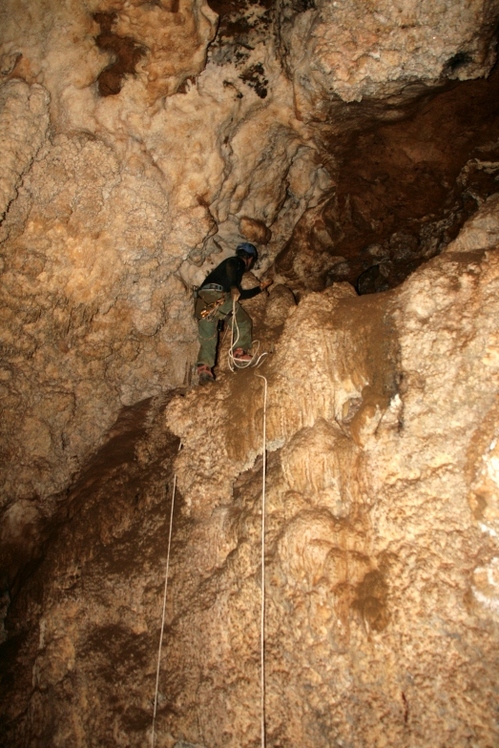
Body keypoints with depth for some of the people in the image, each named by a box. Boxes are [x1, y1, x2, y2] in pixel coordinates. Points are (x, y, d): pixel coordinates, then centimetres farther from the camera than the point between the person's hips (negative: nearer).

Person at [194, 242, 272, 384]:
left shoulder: (235, 268, 38)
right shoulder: (237, 262, 13)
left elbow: (240, 294, 44)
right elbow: (229, 267, -12)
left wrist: (260, 288, 51)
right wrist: (233, 287, -19)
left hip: (202, 302, 8)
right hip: (216, 296, -8)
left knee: (207, 340, 5)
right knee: (244, 322, 11)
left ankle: (203, 369, -11)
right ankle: (240, 353, 6)